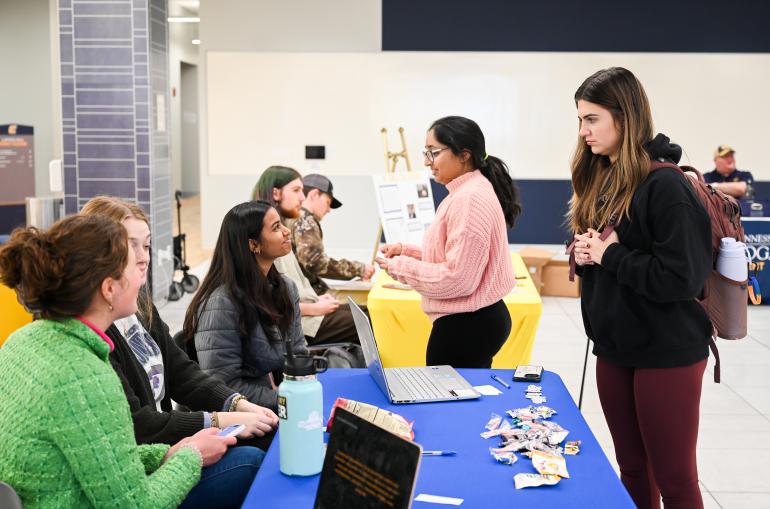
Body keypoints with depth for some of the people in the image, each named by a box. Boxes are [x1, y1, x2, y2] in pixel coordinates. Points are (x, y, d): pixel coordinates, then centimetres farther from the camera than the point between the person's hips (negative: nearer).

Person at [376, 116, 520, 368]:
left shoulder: (469, 199, -20)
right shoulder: (466, 192, 13)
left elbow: (457, 277, -22)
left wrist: (401, 267, -13)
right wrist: (408, 251, 8)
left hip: (465, 327, -10)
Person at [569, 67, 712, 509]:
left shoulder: (665, 185, -17)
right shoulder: (601, 181, 9)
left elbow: (682, 277, -23)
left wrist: (609, 254, -17)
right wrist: (585, 254, -2)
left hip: (667, 353, -8)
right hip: (614, 347, 8)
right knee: (632, 469, 16)